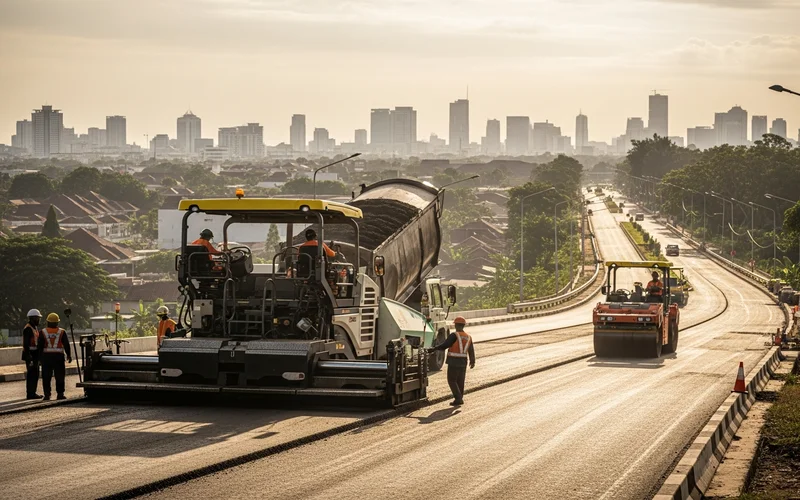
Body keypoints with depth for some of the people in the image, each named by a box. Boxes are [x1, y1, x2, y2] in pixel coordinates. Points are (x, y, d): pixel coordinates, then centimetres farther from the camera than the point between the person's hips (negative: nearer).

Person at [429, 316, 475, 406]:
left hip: (454, 362, -6)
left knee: (452, 380, 1)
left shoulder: (454, 336, -14)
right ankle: (459, 399, 16)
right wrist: (472, 361, 21)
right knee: (460, 381, 14)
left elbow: (444, 345, -17)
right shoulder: (468, 337, 7)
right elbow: (471, 351, 10)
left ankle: (458, 398, -8)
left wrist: (433, 349, -11)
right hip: (463, 362, 6)